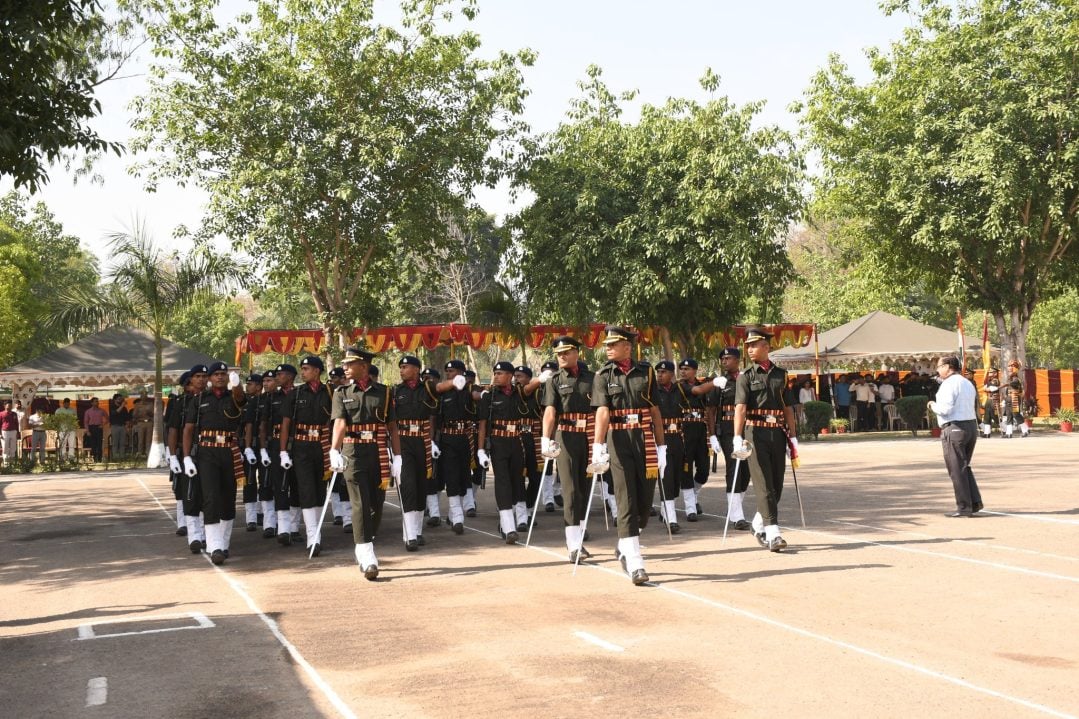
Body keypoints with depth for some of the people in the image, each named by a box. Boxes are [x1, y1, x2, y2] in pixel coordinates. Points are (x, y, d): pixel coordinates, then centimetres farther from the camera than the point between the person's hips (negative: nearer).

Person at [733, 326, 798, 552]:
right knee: (764, 486, -7)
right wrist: (738, 437, -22)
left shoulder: (781, 374, 11)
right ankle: (772, 534, -8)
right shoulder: (745, 376, 0)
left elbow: (787, 408, 14)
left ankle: (758, 526, 26)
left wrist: (792, 437, 10)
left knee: (777, 485, 8)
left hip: (777, 434, 4)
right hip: (755, 434, -4)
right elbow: (740, 407, -11)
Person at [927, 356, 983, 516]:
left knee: (957, 469, -2)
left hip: (954, 428, -9)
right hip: (971, 425, 9)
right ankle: (975, 502, 13)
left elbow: (945, 408, -20)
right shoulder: (968, 383, 17)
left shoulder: (948, 384, -12)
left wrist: (933, 405, -1)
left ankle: (964, 507, 0)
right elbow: (972, 405, 16)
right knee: (964, 467, 19)